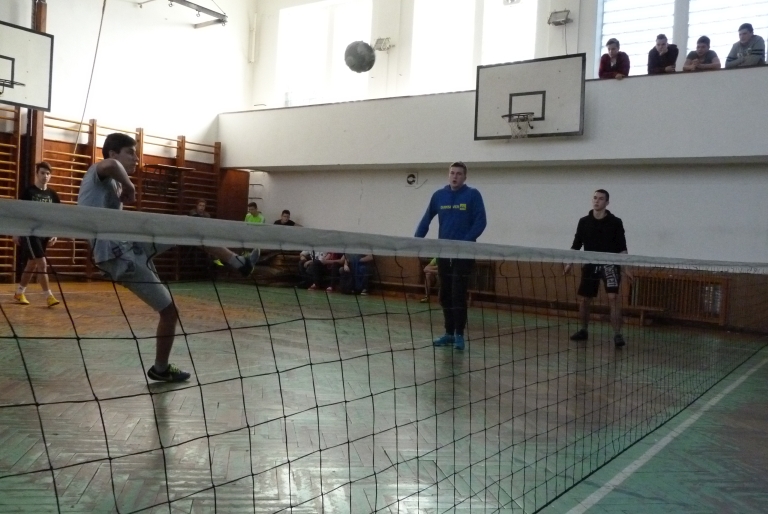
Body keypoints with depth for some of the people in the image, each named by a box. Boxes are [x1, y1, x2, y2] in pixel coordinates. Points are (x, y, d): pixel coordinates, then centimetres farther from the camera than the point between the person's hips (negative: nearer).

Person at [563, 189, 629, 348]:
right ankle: (584, 330, 25)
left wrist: (624, 266, -13)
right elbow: (576, 245, 10)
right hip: (590, 265, 3)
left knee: (614, 297, -16)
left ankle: (617, 334, -10)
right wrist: (569, 263, 2)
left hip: (610, 265, -3)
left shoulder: (615, 222, -1)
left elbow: (622, 248, -2)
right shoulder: (584, 221, 6)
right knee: (583, 299, 6)